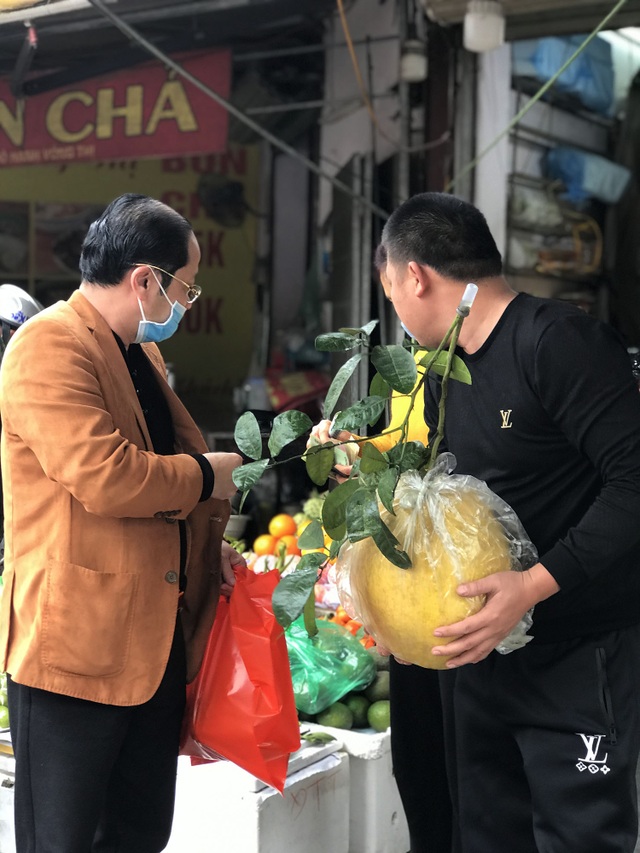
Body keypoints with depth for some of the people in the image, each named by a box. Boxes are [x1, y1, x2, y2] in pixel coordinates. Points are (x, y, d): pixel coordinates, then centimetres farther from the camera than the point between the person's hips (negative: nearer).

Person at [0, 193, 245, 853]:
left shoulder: (141, 352, 17)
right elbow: (102, 476, -26)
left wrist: (207, 547, 12)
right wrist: (204, 476, -9)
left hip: (157, 638, 9)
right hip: (76, 643, -9)